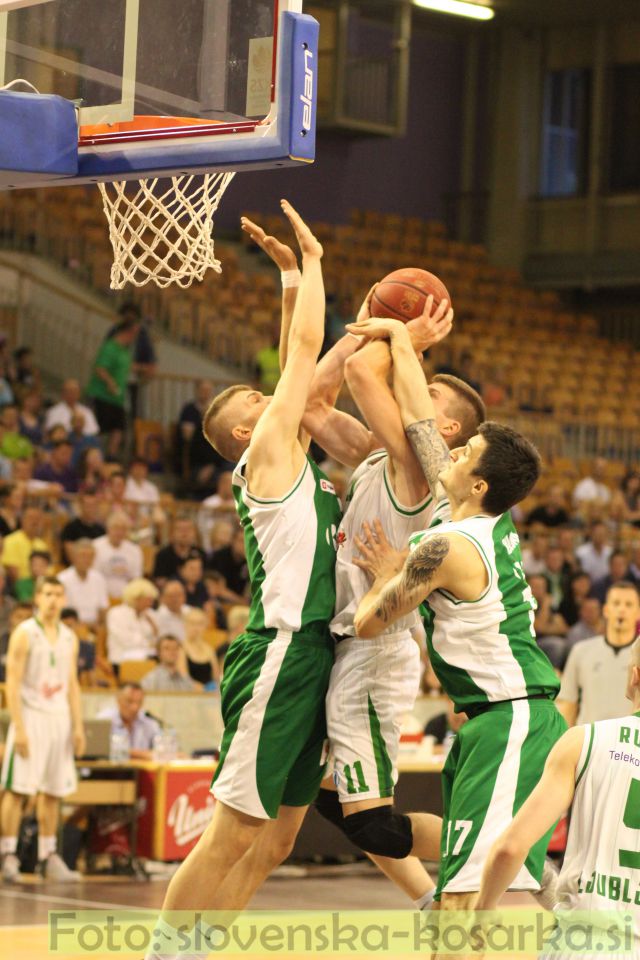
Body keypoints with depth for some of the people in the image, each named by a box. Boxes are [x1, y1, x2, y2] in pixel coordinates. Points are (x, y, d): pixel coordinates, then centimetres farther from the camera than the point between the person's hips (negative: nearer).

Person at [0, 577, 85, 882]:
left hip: (60, 719, 6)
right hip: (31, 718, -6)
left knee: (53, 792, 7)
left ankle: (48, 857, 13)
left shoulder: (69, 638, 12)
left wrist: (78, 727, 8)